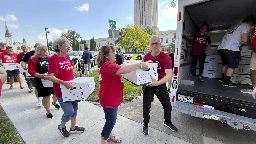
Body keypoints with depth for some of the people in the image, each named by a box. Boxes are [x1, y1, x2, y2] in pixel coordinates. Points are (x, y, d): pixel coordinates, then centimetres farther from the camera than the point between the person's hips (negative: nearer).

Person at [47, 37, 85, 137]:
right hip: (61, 90, -8)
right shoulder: (53, 58, -18)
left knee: (75, 108, 17)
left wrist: (80, 75, 10)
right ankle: (61, 126, 31)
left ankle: (73, 127, 39)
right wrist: (63, 82, -35)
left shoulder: (67, 57, 4)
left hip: (72, 88, 8)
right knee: (69, 112, -2)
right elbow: (50, 77, -25)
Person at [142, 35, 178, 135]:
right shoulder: (146, 57, -7)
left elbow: (169, 75, -29)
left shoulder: (166, 57, -19)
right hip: (148, 85, 1)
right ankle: (145, 125, 37)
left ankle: (167, 122, 48)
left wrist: (158, 82, -44)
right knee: (146, 106, 11)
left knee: (167, 105, 17)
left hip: (161, 85, -1)